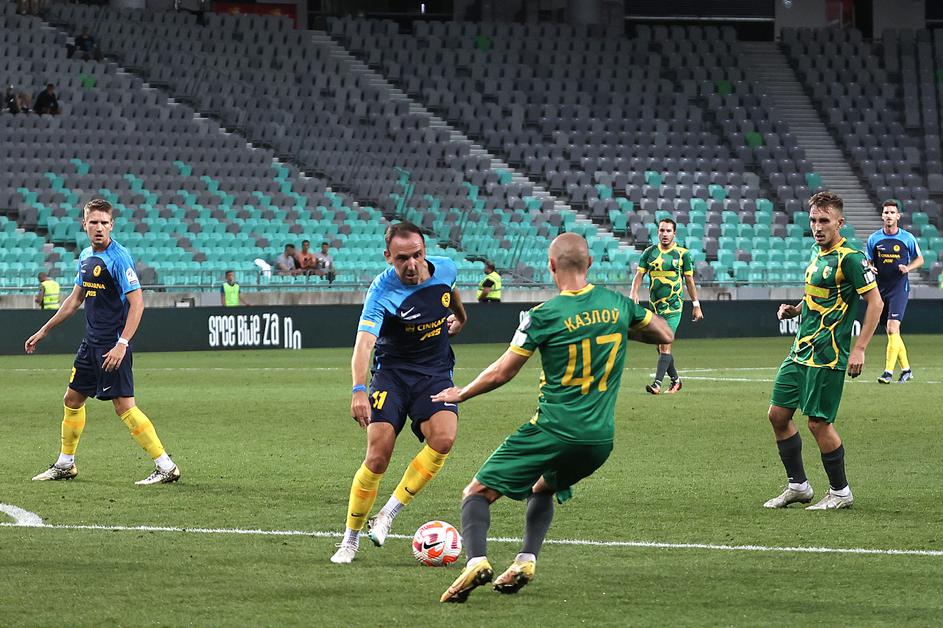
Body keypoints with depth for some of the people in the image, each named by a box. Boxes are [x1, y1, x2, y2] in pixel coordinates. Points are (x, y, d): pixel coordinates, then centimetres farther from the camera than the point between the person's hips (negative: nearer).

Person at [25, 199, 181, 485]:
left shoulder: (119, 257, -15)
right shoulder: (86, 257, 11)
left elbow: (137, 303, -19)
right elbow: (75, 299, 23)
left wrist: (122, 344, -26)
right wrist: (44, 331, 27)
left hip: (113, 346, -9)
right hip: (91, 343, 9)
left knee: (124, 405, -12)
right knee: (73, 399, 15)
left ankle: (166, 467, -10)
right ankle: (65, 464, 30)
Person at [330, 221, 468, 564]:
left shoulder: (445, 269, -8)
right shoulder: (382, 292, -22)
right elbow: (363, 343, -36)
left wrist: (459, 317, 31)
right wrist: (359, 389, -49)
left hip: (436, 372, 3)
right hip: (391, 372, -3)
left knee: (443, 439, -24)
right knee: (378, 455, -14)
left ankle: (388, 514, -12)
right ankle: (350, 539, 4)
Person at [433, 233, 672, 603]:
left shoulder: (544, 315, -9)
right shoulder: (618, 305, 4)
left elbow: (502, 373, -4)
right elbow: (664, 335, 20)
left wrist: (460, 395, 12)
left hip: (553, 430, -5)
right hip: (601, 438, 5)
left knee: (477, 493, 1)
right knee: (543, 489, 32)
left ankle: (477, 560, -24)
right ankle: (526, 561, 13)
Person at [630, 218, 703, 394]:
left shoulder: (682, 253, -1)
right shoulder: (649, 252, 5)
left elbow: (689, 280, 4)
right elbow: (639, 274, 1)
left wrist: (696, 305, 5)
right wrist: (633, 293, -17)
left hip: (674, 305, -4)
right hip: (655, 305, 4)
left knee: (665, 344, -14)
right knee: (660, 345, 9)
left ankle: (657, 383, -18)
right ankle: (675, 380, 26)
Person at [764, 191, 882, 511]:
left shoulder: (850, 258, -14)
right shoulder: (818, 255, 12)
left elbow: (875, 301, -15)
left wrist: (859, 350, -19)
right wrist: (795, 309, 7)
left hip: (826, 355, -9)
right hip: (801, 351, 9)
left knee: (819, 423, -6)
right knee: (778, 415, 7)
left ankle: (840, 491, 10)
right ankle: (798, 486, 19)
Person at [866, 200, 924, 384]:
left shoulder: (908, 238, -1)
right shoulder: (874, 239, 5)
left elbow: (919, 259, 10)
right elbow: (868, 262, 15)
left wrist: (908, 267, -10)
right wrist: (869, 268, -8)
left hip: (899, 288, -4)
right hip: (880, 289, 4)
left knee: (892, 328, -17)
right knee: (892, 332, 8)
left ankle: (888, 372, -17)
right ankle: (906, 369, 22)